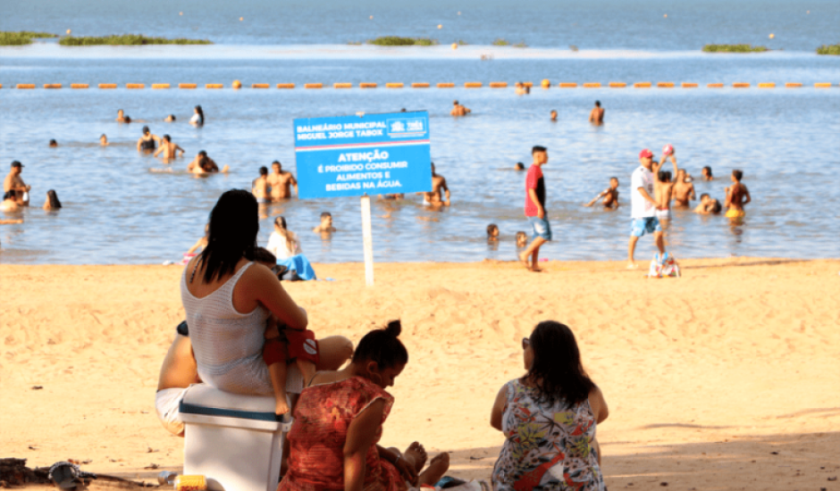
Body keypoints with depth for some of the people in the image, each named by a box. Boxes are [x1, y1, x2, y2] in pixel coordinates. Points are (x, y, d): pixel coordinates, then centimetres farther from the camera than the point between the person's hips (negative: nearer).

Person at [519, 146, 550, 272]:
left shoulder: (537, 169, 17)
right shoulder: (534, 170, -15)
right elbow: (531, 190, -21)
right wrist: (539, 207, -24)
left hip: (537, 210, 10)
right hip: (535, 210, -10)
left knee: (539, 236, 9)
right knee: (545, 235, -12)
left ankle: (534, 264, 10)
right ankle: (525, 254, -7)